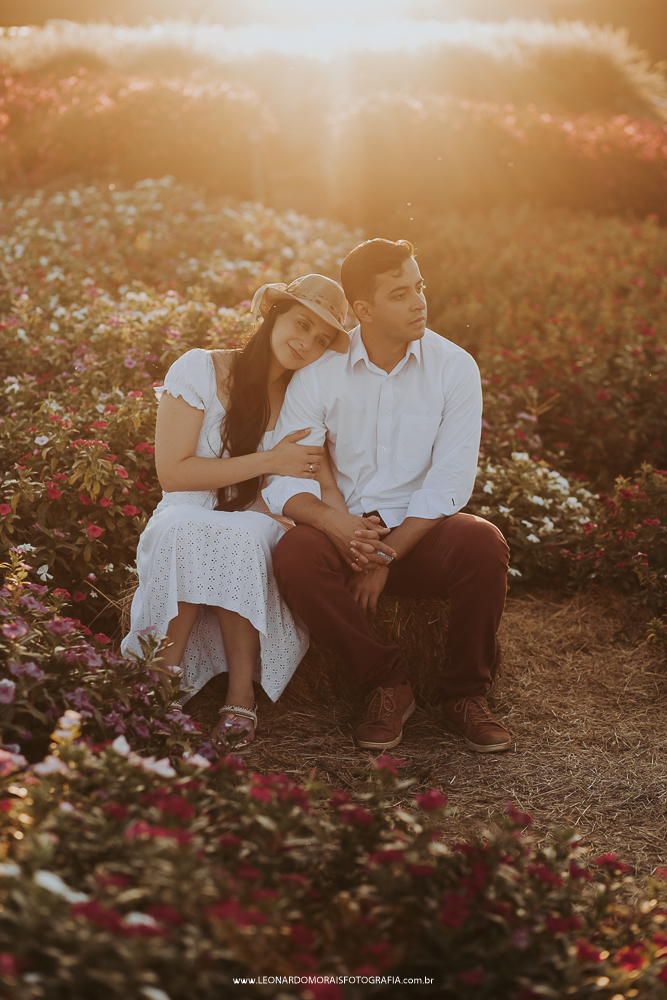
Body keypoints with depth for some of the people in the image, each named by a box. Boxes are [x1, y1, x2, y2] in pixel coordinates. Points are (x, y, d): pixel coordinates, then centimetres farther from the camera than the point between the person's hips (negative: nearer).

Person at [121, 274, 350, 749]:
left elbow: (324, 482, -3)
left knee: (241, 538, -35)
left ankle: (242, 690, -29)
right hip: (188, 520, -1)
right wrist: (269, 462, -13)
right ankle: (165, 675, -30)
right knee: (183, 530, -37)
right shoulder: (201, 369, -4)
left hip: (260, 528, 1)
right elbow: (173, 472, -9)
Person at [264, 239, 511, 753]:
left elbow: (449, 482, -10)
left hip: (422, 535, 0)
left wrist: (386, 557, -18)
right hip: (348, 532, 1)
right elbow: (284, 479, -7)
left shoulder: (455, 368, -4)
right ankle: (388, 684, -11)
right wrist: (333, 521, -29)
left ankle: (466, 695, -9)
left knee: (483, 545, -32)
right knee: (294, 556, -31)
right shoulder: (319, 373, -3)